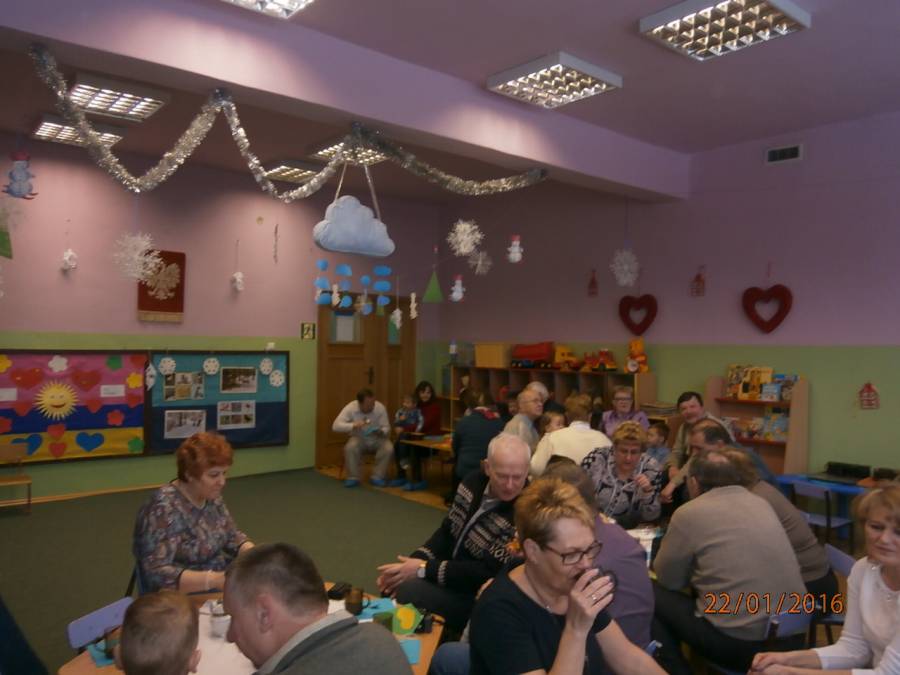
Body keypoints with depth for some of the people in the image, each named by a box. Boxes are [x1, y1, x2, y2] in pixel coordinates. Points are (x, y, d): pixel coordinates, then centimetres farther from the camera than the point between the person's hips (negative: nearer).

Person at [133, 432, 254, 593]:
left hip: (221, 587, 7)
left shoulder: (212, 496, 1)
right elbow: (157, 574, -26)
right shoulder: (164, 508, -20)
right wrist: (213, 580, -35)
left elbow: (232, 537, 12)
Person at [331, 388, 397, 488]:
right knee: (349, 448, -33)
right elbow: (336, 426, -25)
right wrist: (353, 425, -40)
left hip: (376, 439, 1)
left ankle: (377, 477, -14)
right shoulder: (350, 408, -19)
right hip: (359, 438, -1)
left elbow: (387, 428, -9)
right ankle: (353, 478, -15)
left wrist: (381, 432, -34)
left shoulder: (380, 408, -16)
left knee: (389, 448, -29)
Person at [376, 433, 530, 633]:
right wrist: (415, 561, -12)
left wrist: (424, 569, -23)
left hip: (478, 595, -7)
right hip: (451, 573, 7)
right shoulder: (475, 481, -4)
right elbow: (448, 530, 6)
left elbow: (489, 573, -24)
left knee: (405, 591, -23)